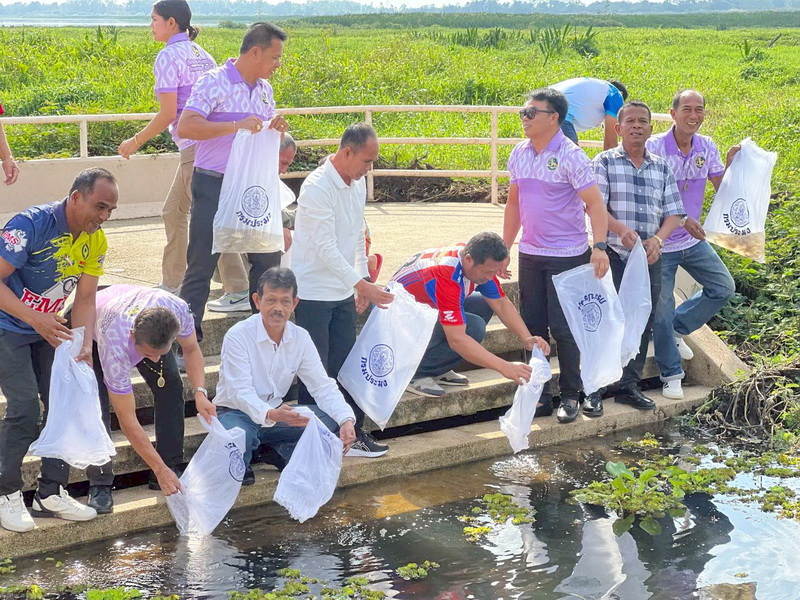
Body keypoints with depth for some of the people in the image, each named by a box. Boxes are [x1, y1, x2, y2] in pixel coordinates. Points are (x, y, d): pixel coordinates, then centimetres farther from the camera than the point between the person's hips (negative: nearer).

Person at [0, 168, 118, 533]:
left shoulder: (95, 242, -4)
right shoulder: (31, 225, -25)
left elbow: (85, 299, -2)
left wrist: (84, 346, -18)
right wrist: (34, 318, -35)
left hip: (48, 328, 7)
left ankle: (51, 493, 14)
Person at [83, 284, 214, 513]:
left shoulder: (178, 310, -40)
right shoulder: (115, 349, -47)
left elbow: (191, 349, -13)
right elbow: (127, 420, -38)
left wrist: (199, 392, -29)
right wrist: (160, 469, -38)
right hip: (93, 332, -4)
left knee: (171, 387, -11)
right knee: (96, 401, -22)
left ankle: (172, 467, 2)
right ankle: (99, 485, -13)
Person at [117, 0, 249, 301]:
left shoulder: (168, 56, -9)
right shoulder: (200, 53, 16)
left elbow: (168, 113, -14)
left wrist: (135, 142, -5)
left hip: (196, 147, -9)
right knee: (173, 212, 15)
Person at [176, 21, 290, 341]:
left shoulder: (264, 89, 11)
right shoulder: (214, 83, -11)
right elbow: (185, 127, -23)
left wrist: (276, 128, -3)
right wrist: (236, 125, -29)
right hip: (213, 186, -7)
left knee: (268, 257, 13)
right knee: (201, 264, -2)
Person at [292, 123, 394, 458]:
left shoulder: (358, 183, 7)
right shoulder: (317, 188, -20)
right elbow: (326, 248, -24)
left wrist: (362, 282, 14)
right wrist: (363, 284, -25)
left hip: (343, 291, 8)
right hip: (313, 292, -8)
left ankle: (353, 433, 20)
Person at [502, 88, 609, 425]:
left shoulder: (570, 156, -12)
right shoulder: (519, 154, 7)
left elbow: (594, 202, -15)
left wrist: (600, 246, -26)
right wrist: (505, 248, 15)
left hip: (567, 255, -6)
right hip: (530, 254, 6)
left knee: (563, 328, -1)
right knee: (532, 327, 10)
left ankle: (570, 397, 13)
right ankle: (540, 396, 20)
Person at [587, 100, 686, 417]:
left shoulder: (662, 167, 11)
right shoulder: (605, 162, -1)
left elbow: (673, 212, 9)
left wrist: (658, 239, -11)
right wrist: (621, 229, -29)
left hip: (650, 257, 4)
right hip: (613, 255, -4)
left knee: (642, 322, 9)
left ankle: (629, 385, 21)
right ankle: (595, 389, 5)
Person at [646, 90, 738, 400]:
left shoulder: (706, 147, 0)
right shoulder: (655, 147, -18)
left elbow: (721, 187, 5)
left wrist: (730, 164, -14)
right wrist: (681, 219, -29)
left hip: (693, 240, 6)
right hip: (660, 243, -6)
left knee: (724, 287, 8)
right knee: (662, 311, 1)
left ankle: (676, 329, 25)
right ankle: (671, 375, 16)